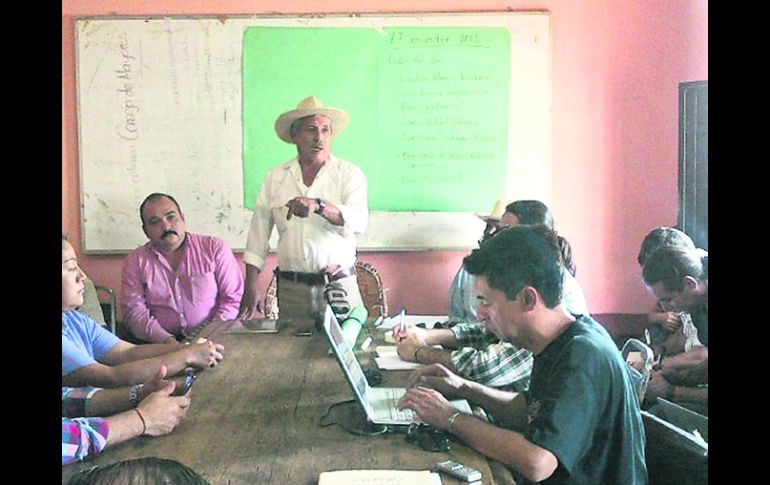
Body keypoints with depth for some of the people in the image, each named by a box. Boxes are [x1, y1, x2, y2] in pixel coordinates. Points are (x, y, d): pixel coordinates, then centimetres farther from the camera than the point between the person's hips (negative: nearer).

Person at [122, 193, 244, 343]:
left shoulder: (215, 248, 5)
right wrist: (166, 341, -15)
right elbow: (134, 311, 2)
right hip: (160, 345, 2)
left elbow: (233, 298, 3)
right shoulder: (135, 261, 9)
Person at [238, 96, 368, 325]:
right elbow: (258, 232, 9)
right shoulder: (275, 177, 8)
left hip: (339, 287, -2)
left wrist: (318, 206, -31)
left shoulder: (350, 174, 1)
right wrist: (251, 285, 4)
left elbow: (359, 221, -15)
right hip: (291, 288, 2)